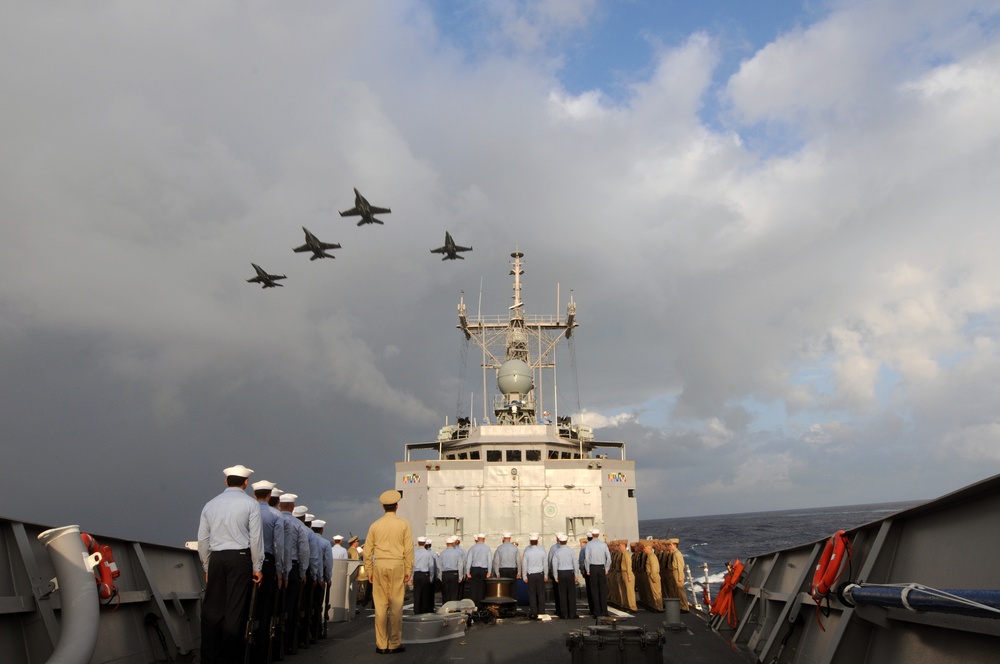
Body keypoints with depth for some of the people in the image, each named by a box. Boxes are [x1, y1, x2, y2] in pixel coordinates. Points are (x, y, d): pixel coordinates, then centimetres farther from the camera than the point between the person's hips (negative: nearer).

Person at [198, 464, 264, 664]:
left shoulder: (210, 504, 11)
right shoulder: (250, 504, 0)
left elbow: (202, 540, 11)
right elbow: (255, 538, -4)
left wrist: (207, 567, 19)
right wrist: (257, 568, 3)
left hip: (216, 559, 4)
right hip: (240, 558, -3)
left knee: (212, 609, 8)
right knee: (235, 609, 1)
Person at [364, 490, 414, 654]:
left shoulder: (375, 525, 5)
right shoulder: (403, 524, -1)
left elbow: (367, 551, 6)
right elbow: (409, 550, -3)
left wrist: (370, 571, 13)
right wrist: (408, 571, 3)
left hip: (379, 566, 2)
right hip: (397, 566, -2)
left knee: (380, 605, 5)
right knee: (396, 605, 2)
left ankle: (381, 644, 9)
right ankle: (395, 643, 5)